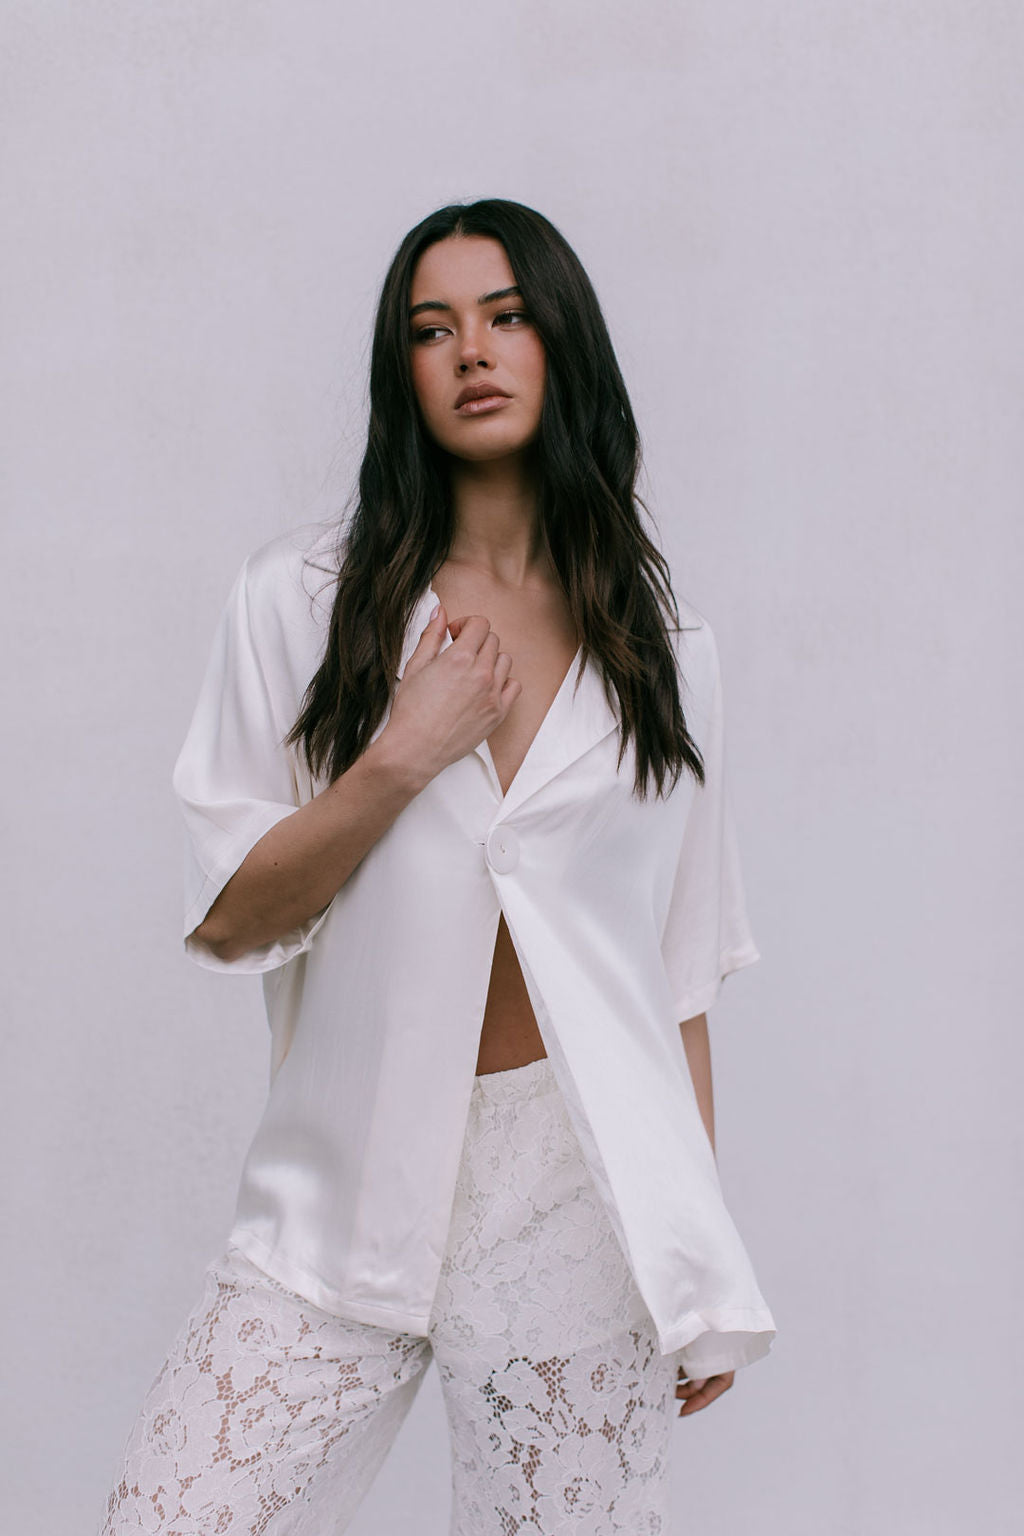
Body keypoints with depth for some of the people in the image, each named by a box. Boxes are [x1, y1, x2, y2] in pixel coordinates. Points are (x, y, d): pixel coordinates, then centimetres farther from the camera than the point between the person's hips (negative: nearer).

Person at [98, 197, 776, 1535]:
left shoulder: (661, 643, 6)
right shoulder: (300, 599, 2)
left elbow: (681, 963, 9)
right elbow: (222, 921, -1)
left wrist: (699, 1255, 8)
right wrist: (404, 757, -14)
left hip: (579, 1177, 1)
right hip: (351, 1177, 0)